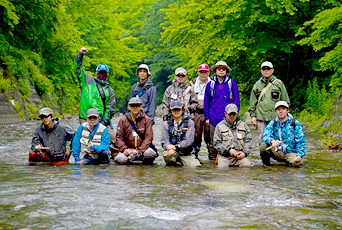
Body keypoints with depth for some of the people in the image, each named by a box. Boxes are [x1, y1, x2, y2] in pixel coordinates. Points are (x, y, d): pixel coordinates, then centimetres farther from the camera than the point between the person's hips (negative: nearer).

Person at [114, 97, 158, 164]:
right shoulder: (123, 120, 7)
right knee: (119, 159, -30)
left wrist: (139, 150, -16)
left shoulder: (146, 120, 3)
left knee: (150, 153, -34)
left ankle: (146, 164, -3)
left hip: (143, 148, 0)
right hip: (128, 148, 0)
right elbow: (119, 137, 4)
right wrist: (124, 149, -15)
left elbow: (149, 137, -3)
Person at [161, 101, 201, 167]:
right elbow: (164, 141, 3)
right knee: (166, 154, -32)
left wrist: (175, 147, -19)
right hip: (174, 153, 1)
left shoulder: (190, 123, 0)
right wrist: (170, 148, -20)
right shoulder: (167, 125, 8)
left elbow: (188, 141, -9)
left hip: (187, 154, 0)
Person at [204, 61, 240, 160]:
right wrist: (207, 117, 7)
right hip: (214, 118, 1)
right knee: (213, 140, 4)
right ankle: (213, 158, 14)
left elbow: (236, 101, 6)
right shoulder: (210, 84, 8)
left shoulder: (232, 83, 4)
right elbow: (206, 102, 11)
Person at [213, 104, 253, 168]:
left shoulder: (243, 125, 15)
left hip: (239, 155, 2)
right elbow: (216, 143, 1)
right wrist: (228, 150, -12)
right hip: (224, 156, -2)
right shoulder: (219, 126, 7)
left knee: (247, 165, -25)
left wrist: (244, 152, -5)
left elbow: (248, 141, 12)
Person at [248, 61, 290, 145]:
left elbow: (285, 102, 9)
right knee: (262, 140, 1)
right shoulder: (257, 84, 14)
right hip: (261, 117, 2)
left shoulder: (278, 83, 8)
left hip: (275, 117, -2)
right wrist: (253, 115, 5)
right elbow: (252, 103, 15)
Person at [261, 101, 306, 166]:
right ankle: (266, 162, 2)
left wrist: (299, 155, -19)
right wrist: (272, 141, -35)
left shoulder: (295, 123, 0)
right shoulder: (272, 123, 5)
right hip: (277, 152, 1)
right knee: (263, 145, -26)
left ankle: (289, 161, 5)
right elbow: (265, 136, -11)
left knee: (296, 163, -33)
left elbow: (301, 141, -3)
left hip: (290, 152, -1)